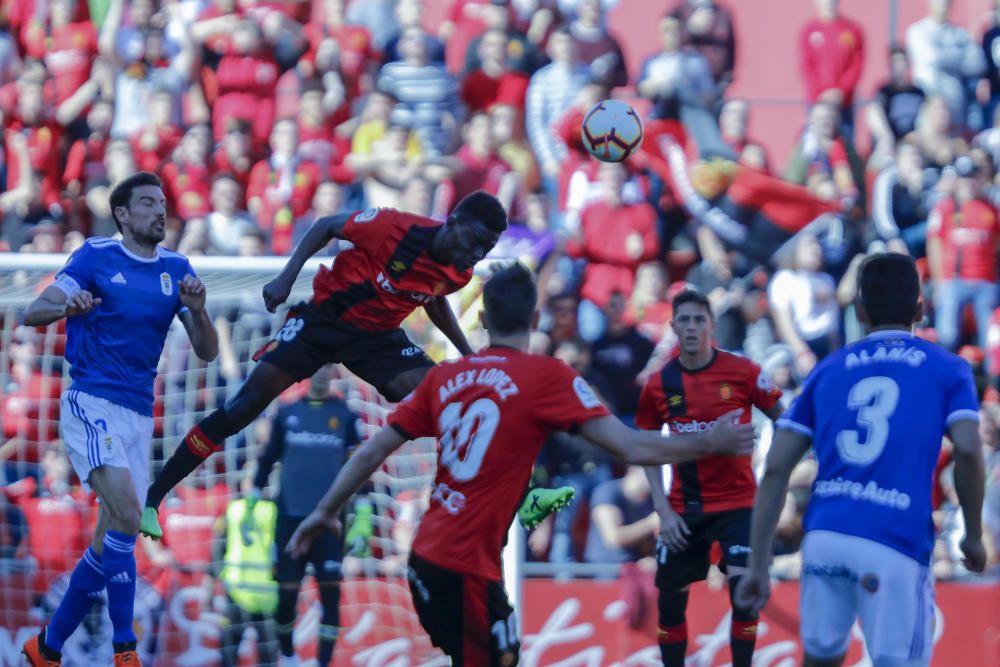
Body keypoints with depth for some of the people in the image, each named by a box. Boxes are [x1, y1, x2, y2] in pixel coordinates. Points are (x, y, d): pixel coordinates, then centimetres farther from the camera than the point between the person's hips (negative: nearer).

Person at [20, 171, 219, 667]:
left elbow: (207, 352, 8)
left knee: (111, 542, 7)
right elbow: (31, 314, -7)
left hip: (139, 415, 6)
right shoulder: (96, 258, -2)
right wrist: (66, 306, -29)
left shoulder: (177, 270, 10)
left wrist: (196, 310, -12)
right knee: (126, 516, -23)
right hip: (91, 403, -6)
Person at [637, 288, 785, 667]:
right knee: (670, 599, 7)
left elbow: (783, 420, -1)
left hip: (737, 503, -3)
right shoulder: (658, 384, -2)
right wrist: (663, 510, -3)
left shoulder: (742, 372, -9)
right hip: (684, 508, 3)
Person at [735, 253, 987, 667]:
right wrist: (973, 535, 8)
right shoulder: (948, 370, 11)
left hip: (824, 536, 3)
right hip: (894, 545, -3)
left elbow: (775, 470, 11)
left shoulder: (829, 370, 18)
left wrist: (758, 566, 12)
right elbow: (968, 452, -6)